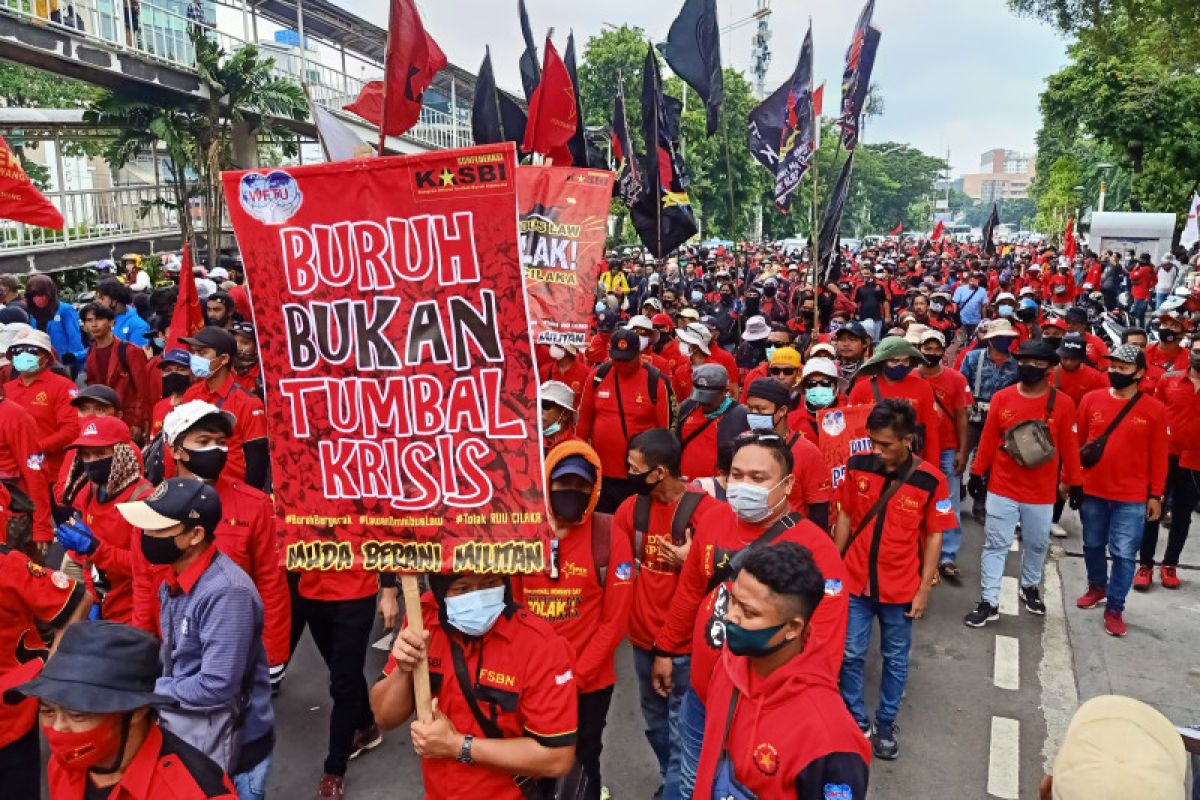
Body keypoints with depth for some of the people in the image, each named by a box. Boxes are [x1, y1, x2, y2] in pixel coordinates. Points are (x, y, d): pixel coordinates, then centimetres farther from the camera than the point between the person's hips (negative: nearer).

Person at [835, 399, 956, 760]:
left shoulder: (930, 480, -14)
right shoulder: (857, 466, -8)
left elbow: (934, 536, -4)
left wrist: (924, 588, -4)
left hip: (900, 588, -1)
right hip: (855, 581, 1)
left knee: (895, 660, 16)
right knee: (851, 655, 10)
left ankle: (885, 724, 35)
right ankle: (855, 720, 31)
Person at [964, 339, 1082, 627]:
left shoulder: (1063, 403, -7)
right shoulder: (1001, 398, -4)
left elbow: (1069, 447, -1)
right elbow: (988, 439, 2)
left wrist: (1072, 482, 4)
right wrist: (977, 473, 5)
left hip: (1041, 492, 0)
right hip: (1001, 487, 0)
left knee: (1037, 544, 17)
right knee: (995, 545, 3)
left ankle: (1030, 587, 42)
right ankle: (989, 602, 11)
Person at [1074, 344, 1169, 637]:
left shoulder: (1154, 410, -6)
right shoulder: (1091, 400, -2)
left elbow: (1159, 457, -1)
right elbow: (1076, 443, 5)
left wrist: (1155, 495, -1)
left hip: (1131, 498, -2)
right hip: (1091, 491, 2)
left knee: (1123, 554, 0)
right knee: (1093, 545, 17)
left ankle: (1115, 608, 12)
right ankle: (1097, 587, 40)